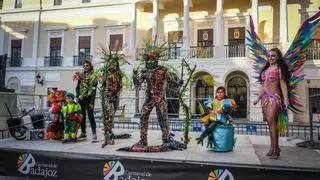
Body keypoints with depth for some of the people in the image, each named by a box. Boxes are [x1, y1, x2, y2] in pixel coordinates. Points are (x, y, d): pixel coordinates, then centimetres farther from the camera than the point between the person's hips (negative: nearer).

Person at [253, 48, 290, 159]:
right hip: (265, 98, 6)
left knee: (271, 121, -16)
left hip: (274, 96, -6)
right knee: (270, 122, 5)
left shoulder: (279, 68, 3)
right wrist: (258, 98, 17)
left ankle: (276, 148, -12)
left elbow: (283, 84, -4)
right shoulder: (265, 69, 20)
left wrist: (286, 98, -12)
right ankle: (273, 147, 8)